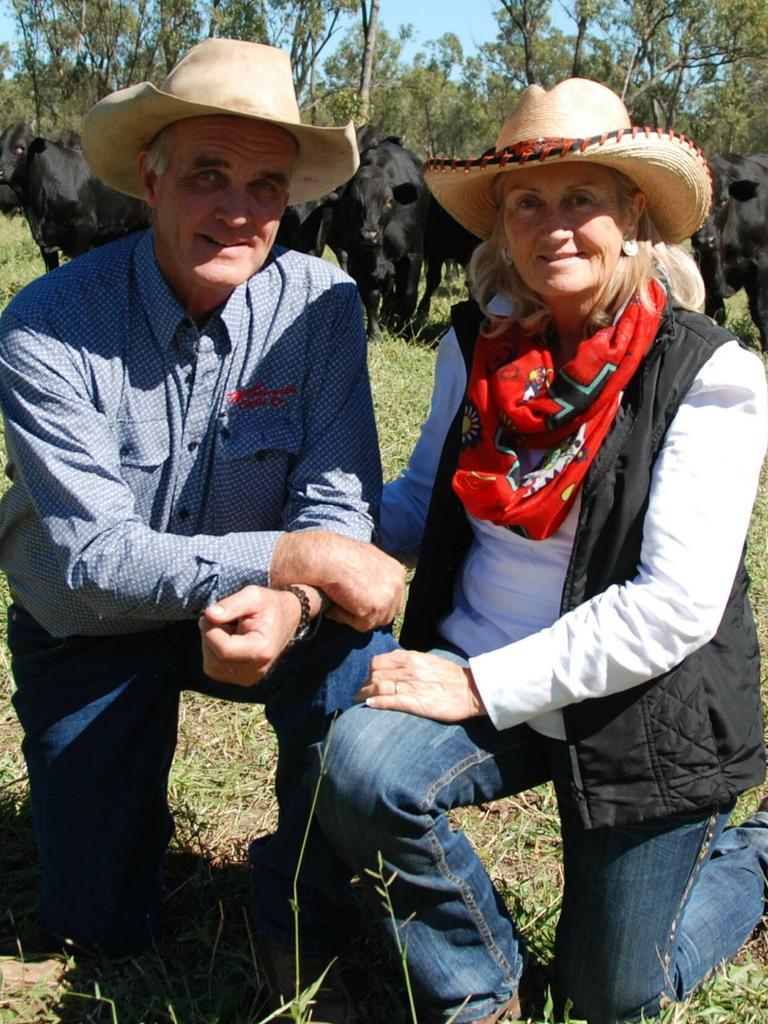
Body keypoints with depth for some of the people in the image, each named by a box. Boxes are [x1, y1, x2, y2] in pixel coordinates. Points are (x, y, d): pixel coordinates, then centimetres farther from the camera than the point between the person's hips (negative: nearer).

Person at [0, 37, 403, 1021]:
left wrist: (285, 604, -41)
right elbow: (93, 557, -29)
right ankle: (126, 790, 38)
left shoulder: (319, 305, -17)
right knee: (100, 927, 3)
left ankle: (299, 932, -3)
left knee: (357, 660, -31)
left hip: (246, 609, 1)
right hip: (91, 632, -1)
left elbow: (338, 504, -19)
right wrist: (291, 555, -38)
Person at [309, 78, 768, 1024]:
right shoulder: (475, 344, -1)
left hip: (643, 708, -3)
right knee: (360, 765, -27)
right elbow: (419, 505, 9)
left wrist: (482, 685, -24)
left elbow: (675, 606, -22)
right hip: (478, 671, 4)